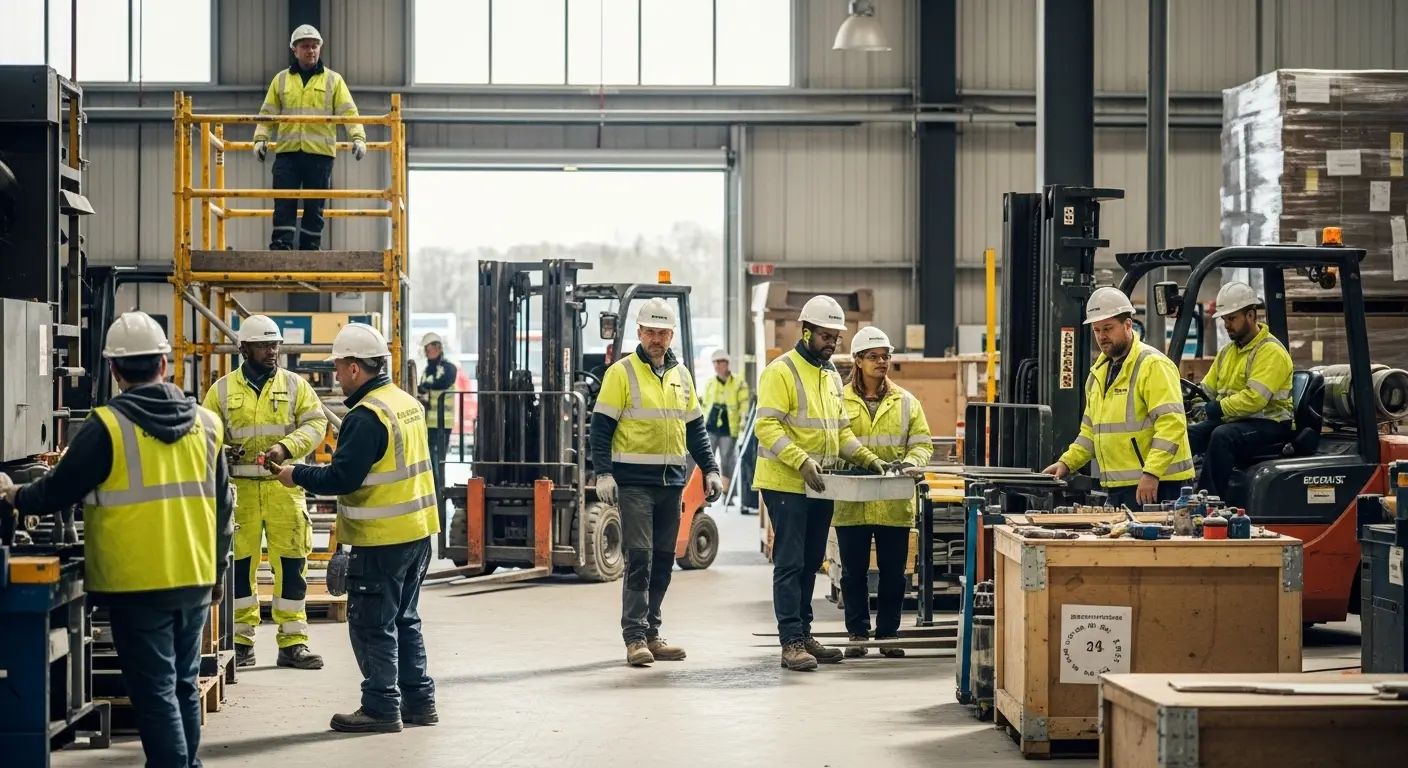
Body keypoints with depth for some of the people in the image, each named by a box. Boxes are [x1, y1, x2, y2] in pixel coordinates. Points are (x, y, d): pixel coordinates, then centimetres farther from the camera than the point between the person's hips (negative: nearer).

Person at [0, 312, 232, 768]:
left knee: (155, 694, -1)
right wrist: (218, 573, 21)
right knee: (184, 687, 16)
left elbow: (58, 492, -4)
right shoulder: (205, 424, 5)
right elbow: (222, 507, 10)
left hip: (137, 585, -5)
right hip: (195, 581, 5)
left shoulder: (107, 427, -11)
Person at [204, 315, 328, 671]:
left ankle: (293, 642, 7)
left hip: (283, 486, 0)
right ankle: (241, 641, 13)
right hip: (239, 488, 0)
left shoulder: (295, 385, 7)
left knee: (291, 564, 0)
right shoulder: (223, 389, 8)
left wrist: (286, 446, -15)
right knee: (239, 563, 3)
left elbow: (315, 423, 1)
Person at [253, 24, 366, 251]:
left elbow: (349, 112, 1)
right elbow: (268, 113, 11)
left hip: (320, 153, -1)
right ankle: (280, 251, -6)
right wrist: (260, 138, -4)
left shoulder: (333, 80, 9)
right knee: (284, 206, -4)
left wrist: (358, 138, -13)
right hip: (287, 152, 1)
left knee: (315, 209, 2)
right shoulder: (281, 79, 13)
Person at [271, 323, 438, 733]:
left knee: (372, 625, 0)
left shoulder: (367, 416, -19)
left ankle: (381, 707, 3)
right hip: (418, 531, 9)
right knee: (404, 621, 18)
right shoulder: (408, 403, 10)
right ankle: (418, 700, 22)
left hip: (381, 539, -9)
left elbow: (341, 478, -21)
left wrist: (297, 475, -7)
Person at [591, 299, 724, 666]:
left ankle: (651, 634, 16)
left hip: (671, 482, 6)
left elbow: (694, 429, 20)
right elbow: (601, 427, -6)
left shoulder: (681, 375, 14)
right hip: (634, 482, -6)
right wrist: (604, 473, -15)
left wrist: (710, 470, 12)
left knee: (663, 561, 8)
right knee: (639, 558, -10)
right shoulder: (622, 373, -4)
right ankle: (635, 638, -9)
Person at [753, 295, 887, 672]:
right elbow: (767, 427, -18)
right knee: (790, 563, -7)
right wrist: (801, 461, -28)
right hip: (786, 484, -8)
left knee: (810, 563, 12)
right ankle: (791, 643, -7)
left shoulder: (832, 376, 16)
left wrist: (868, 458, 7)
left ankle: (804, 634, 19)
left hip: (820, 486, 8)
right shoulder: (781, 372, -11)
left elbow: (841, 429, 21)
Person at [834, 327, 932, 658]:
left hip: (894, 503, 1)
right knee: (854, 571, 5)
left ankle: (888, 634, 15)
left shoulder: (906, 402, 9)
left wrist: (909, 462, -14)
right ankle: (857, 634, 14)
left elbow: (922, 445, 6)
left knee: (893, 572, 5)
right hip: (852, 503, -1)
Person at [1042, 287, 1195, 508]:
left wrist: (1151, 473, -25)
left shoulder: (1153, 365, -9)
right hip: (1118, 487, 8)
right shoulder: (1099, 371, 19)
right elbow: (1092, 429, 26)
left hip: (1154, 485, -8)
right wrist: (1067, 462, 11)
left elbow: (1171, 424, -19)